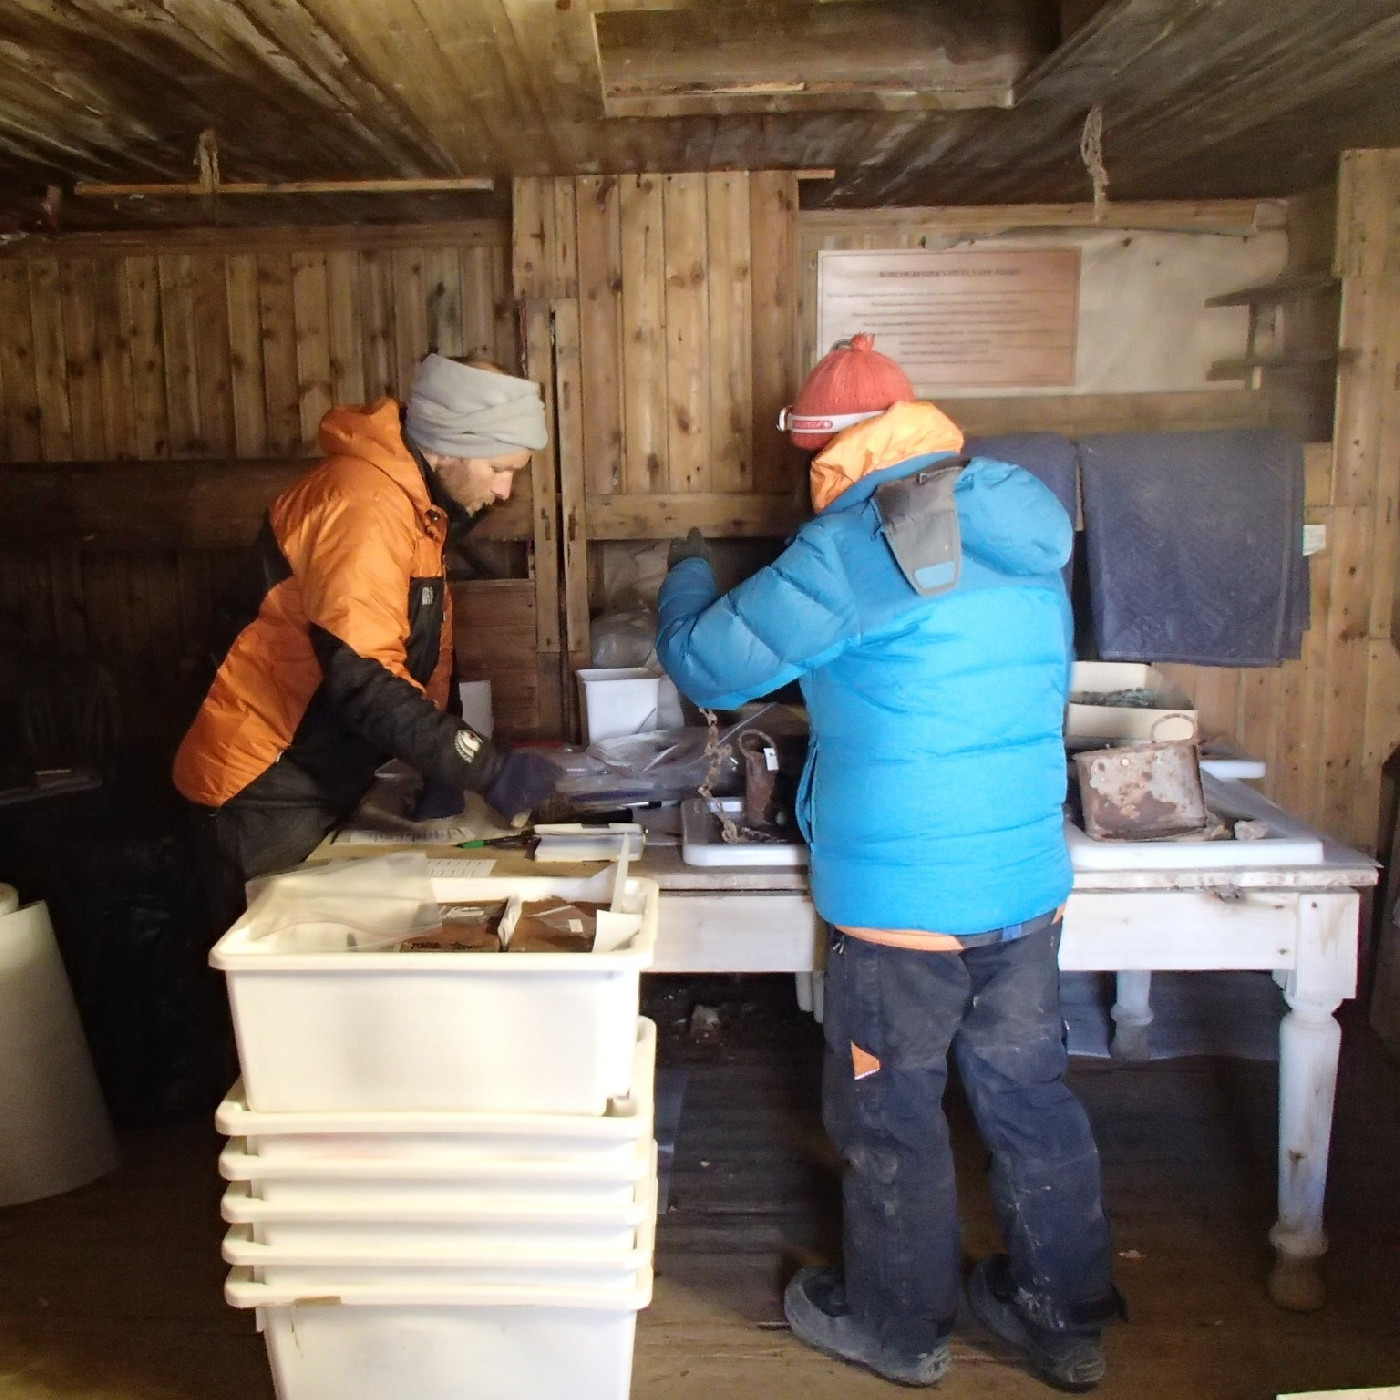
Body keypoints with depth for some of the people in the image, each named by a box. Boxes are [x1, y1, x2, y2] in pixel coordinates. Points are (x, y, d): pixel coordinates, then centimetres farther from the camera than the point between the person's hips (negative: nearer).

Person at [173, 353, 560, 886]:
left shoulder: (412, 502, 9)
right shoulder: (365, 505, -24)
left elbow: (414, 657, 11)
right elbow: (363, 676, -32)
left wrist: (443, 767, 2)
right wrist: (488, 770, -31)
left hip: (323, 782, 10)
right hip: (268, 788, -9)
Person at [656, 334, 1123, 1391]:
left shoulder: (852, 548, -16)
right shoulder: (1030, 544, 7)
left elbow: (707, 665, -8)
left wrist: (688, 577, 12)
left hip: (902, 905, -7)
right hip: (1030, 889, 7)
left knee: (892, 1118, 12)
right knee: (1029, 1098, 19)